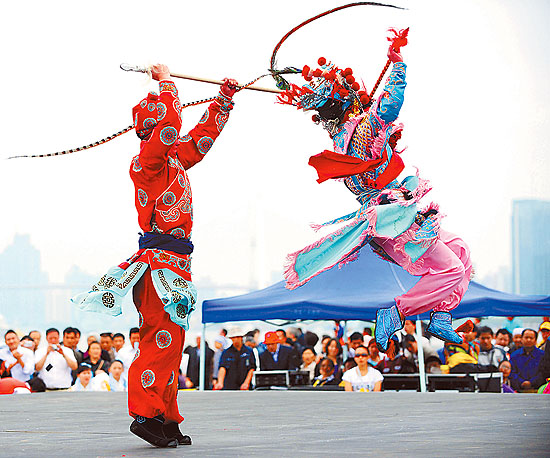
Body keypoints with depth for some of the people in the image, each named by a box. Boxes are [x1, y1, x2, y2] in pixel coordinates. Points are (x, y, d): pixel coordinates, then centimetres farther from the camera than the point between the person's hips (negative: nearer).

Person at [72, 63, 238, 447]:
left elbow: (203, 135, 32)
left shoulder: (175, 158, 18)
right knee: (164, 336, -14)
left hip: (175, 262, 10)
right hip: (161, 257, -10)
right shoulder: (146, 160, -8)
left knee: (170, 341, 9)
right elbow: (169, 122, -22)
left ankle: (165, 420, 11)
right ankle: (146, 414, -15)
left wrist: (225, 99, 28)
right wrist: (165, 81, -9)